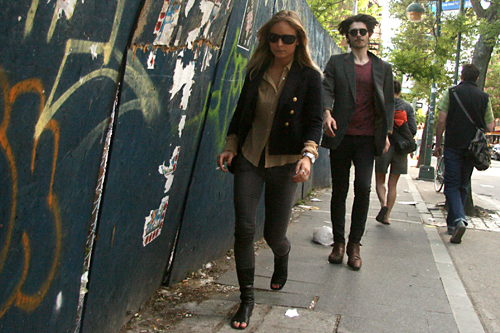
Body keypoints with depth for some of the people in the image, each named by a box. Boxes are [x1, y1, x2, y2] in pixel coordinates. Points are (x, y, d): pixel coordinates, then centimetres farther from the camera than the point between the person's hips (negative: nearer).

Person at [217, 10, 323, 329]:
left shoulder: (309, 76, -3)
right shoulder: (256, 71, 7)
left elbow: (314, 121, -7)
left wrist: (308, 154, -23)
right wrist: (231, 146, 5)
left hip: (284, 163, -2)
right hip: (249, 159, 3)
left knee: (274, 234, 4)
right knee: (244, 228, -6)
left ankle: (282, 257, 44)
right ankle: (247, 299, 10)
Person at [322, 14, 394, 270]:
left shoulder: (383, 68, 14)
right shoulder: (336, 63, 9)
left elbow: (388, 102, 16)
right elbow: (327, 90, -2)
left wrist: (386, 132, 7)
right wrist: (327, 112, -22)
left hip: (367, 138, 0)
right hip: (341, 136, 0)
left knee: (363, 188, -10)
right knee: (339, 190, 5)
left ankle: (354, 244, 3)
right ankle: (338, 243, 17)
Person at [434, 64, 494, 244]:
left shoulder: (451, 92, -2)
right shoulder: (484, 97, 4)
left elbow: (441, 121, -8)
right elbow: (489, 127, 4)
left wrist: (438, 144, 1)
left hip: (453, 146, -3)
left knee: (452, 185, -1)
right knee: (463, 186, 14)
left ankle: (459, 219, -22)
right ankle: (452, 223, 20)